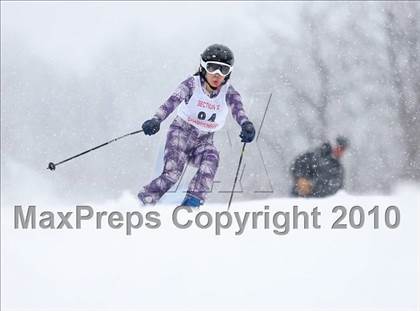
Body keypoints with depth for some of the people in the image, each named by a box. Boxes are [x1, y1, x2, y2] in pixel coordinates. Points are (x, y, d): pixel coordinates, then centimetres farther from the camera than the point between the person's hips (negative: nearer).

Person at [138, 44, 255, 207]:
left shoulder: (228, 93, -6)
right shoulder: (193, 84, -13)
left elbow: (237, 109, -27)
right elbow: (173, 100, -29)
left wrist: (246, 125, -51)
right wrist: (156, 120, -49)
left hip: (204, 141, 3)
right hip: (181, 133, -3)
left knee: (211, 158, -30)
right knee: (172, 173, -24)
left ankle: (192, 201, -31)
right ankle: (143, 200, -8)